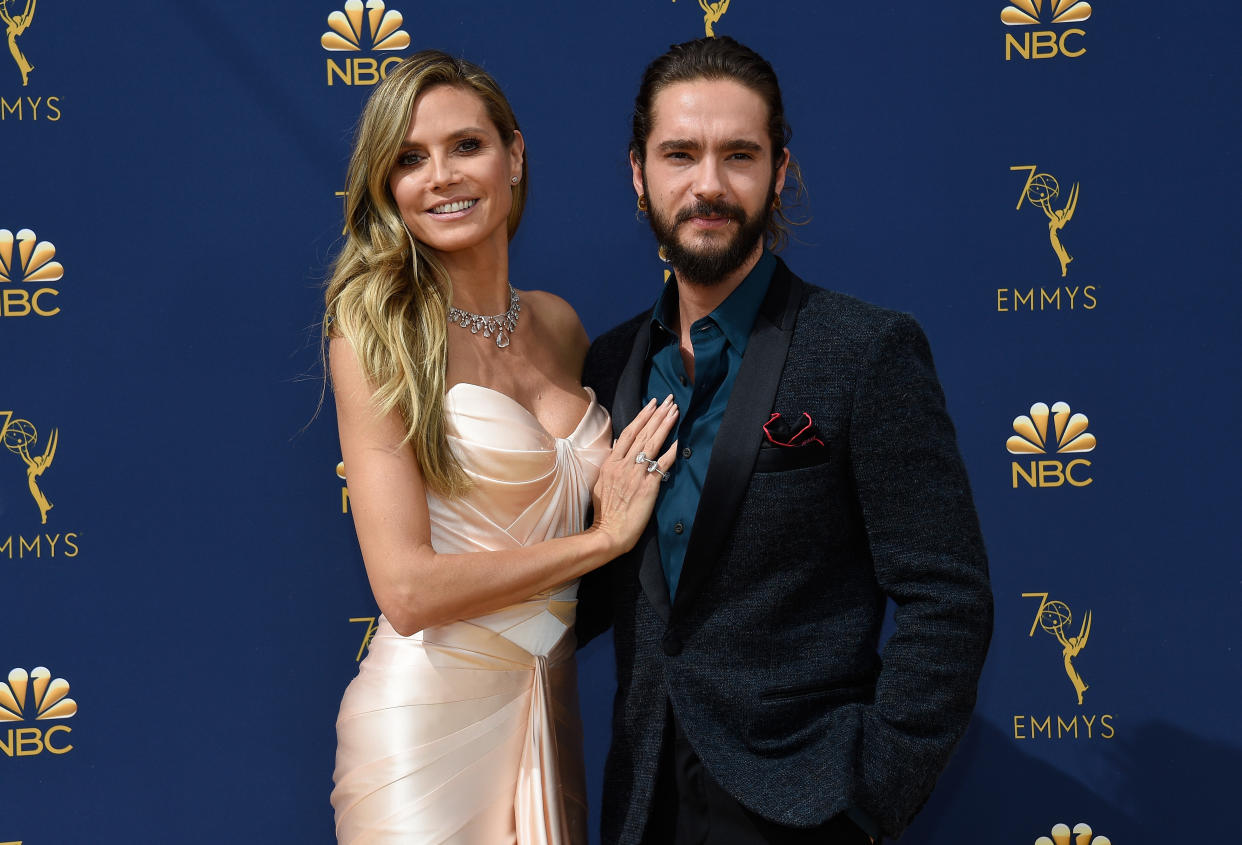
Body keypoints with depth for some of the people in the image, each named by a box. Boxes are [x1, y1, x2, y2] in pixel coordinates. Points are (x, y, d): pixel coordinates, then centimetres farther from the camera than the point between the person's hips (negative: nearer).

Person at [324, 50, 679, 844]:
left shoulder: (560, 324, 6)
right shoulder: (375, 334, -11)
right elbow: (407, 589, -17)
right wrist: (603, 537, -11)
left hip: (549, 709, 6)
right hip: (432, 715, -5)